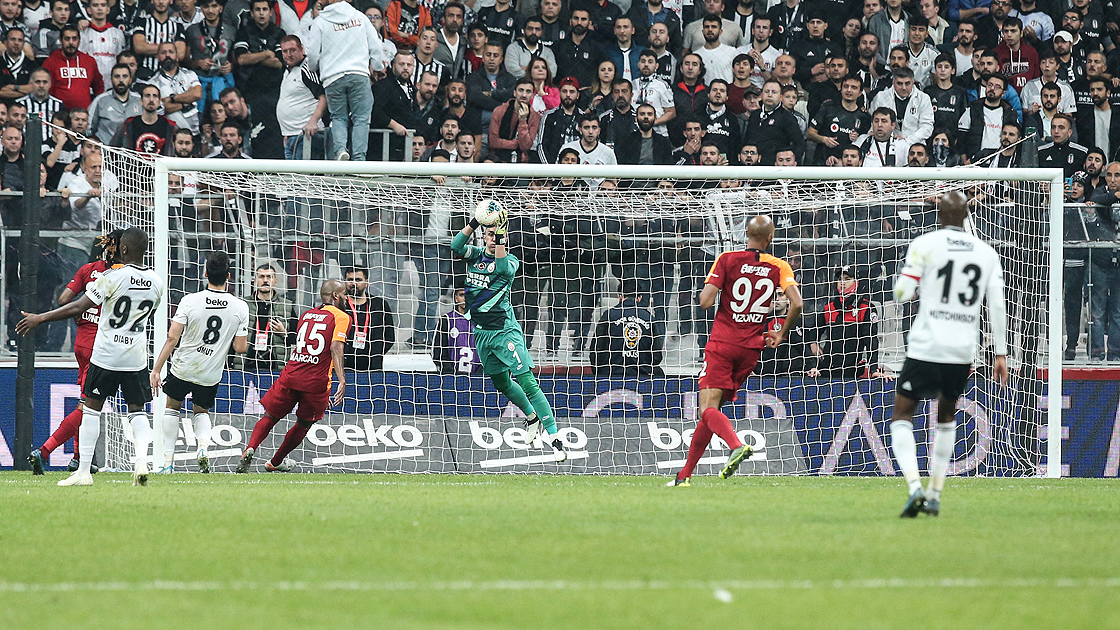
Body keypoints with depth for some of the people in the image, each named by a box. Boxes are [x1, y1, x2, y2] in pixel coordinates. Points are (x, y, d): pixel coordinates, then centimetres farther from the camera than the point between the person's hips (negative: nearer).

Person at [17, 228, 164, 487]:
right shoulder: (156, 281, 1)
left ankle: (83, 471, 4)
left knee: (92, 408, 5)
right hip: (136, 356, 4)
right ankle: (141, 461, -10)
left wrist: (40, 318, -9)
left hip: (107, 353, -4)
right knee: (136, 410, 12)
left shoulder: (114, 277, -15)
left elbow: (78, 307, -16)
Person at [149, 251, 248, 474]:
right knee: (202, 411, 26)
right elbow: (240, 347, -8)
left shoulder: (189, 301, -15)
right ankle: (203, 445, -5)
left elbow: (172, 338, -15)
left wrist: (156, 369, -10)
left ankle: (168, 461, 18)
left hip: (182, 369, -1)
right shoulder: (240, 307, -11)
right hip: (211, 374, 1)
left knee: (173, 407, 24)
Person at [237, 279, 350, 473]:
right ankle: (276, 462, 29)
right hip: (317, 381, -4)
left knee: (270, 417, 11)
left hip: (290, 374, 4)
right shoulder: (341, 317, 0)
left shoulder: (305, 315, 18)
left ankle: (250, 448, -15)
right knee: (304, 424, 18)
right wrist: (342, 380, -23)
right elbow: (335, 348, -15)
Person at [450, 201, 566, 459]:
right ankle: (531, 416, 40)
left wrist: (500, 238, -28)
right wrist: (475, 223, -20)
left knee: (526, 381, -15)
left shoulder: (509, 259, -4)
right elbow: (456, 246, -10)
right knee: (502, 383, 16)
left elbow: (505, 270, -27)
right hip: (481, 331, 6)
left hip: (505, 329, -6)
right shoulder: (475, 255, 8)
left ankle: (553, 436, -17)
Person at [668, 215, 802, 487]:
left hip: (722, 344, -4)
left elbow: (706, 301, -12)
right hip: (752, 348, 4)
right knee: (711, 411, 11)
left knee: (708, 409, -10)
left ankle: (737, 445, -39)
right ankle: (685, 473, 11)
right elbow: (797, 303, -8)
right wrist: (781, 334, 7)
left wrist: (707, 292, 13)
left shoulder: (727, 260, -3)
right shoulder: (779, 267, 3)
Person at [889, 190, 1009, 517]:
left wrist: (904, 278, 17)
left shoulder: (923, 245, -4)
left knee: (902, 415, 7)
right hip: (964, 351, 4)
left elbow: (902, 293, -7)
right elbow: (997, 306, 5)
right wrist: (1000, 353, 9)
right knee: (946, 417, 24)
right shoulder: (987, 253, 7)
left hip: (926, 348, -4)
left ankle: (914, 486, -15)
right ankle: (935, 494, 19)